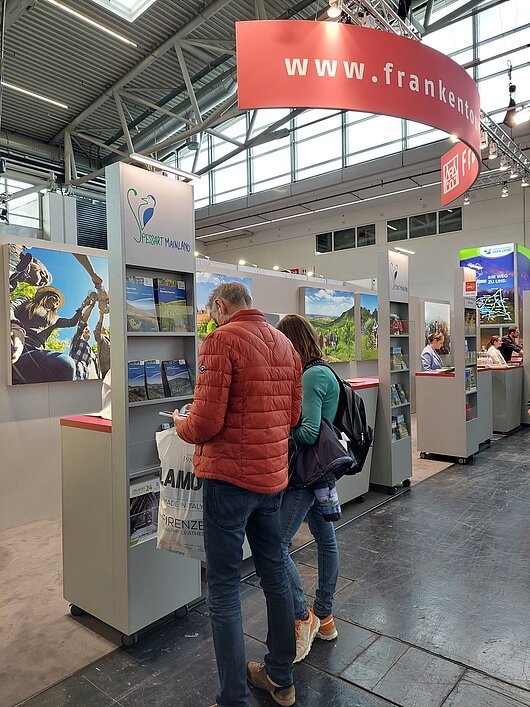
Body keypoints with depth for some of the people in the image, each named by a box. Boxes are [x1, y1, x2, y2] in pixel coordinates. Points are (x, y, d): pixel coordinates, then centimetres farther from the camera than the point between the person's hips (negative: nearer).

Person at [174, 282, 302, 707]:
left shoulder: (222, 340, -13)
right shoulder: (285, 344, 9)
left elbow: (206, 420, -18)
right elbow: (293, 415, 11)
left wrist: (181, 425, 2)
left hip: (230, 477, -7)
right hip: (273, 476, 8)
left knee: (224, 590, 5)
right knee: (275, 574, 20)